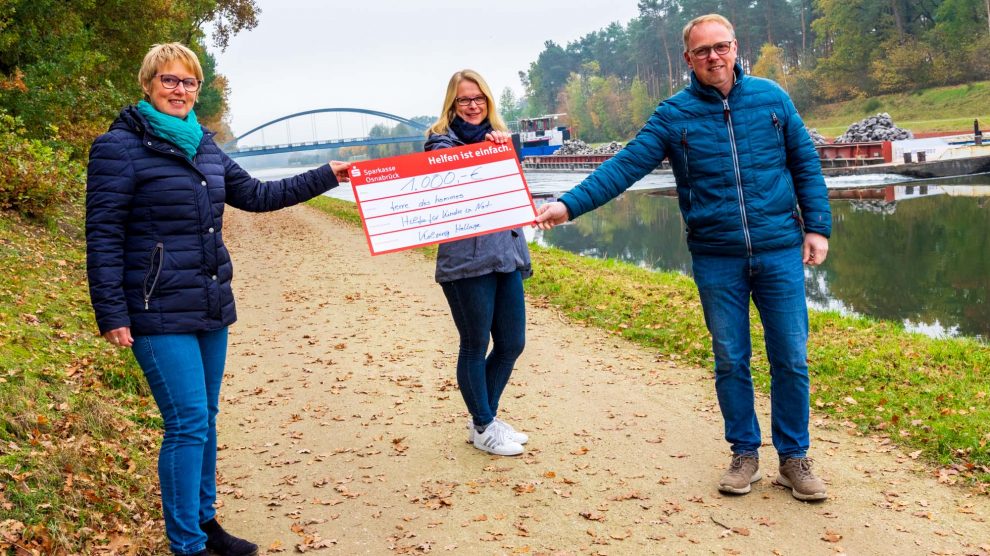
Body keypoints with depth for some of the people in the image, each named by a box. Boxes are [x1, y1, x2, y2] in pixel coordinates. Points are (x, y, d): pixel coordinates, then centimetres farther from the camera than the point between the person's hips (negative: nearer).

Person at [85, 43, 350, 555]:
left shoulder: (202, 146, 12)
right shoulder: (120, 147, -7)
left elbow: (255, 195, 21)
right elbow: (103, 236, -10)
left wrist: (325, 177, 20)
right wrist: (111, 315, -15)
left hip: (210, 309, 7)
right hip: (160, 315, -7)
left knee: (205, 421, 14)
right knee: (188, 425, -8)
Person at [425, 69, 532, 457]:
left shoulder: (499, 137, 17)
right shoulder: (442, 141, -1)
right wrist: (481, 146, -33)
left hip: (506, 255, 7)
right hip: (466, 260, -6)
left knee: (512, 344, 10)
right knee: (476, 346, 5)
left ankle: (487, 418, 29)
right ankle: (483, 428, 20)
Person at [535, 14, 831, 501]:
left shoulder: (771, 97, 2)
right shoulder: (673, 114, 0)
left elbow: (806, 165, 7)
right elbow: (624, 166, -7)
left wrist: (817, 227, 1)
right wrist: (569, 205, -18)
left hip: (780, 252, 0)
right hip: (716, 260, 0)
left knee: (791, 359, 5)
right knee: (731, 362, 9)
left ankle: (794, 458, 20)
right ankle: (744, 454, 25)